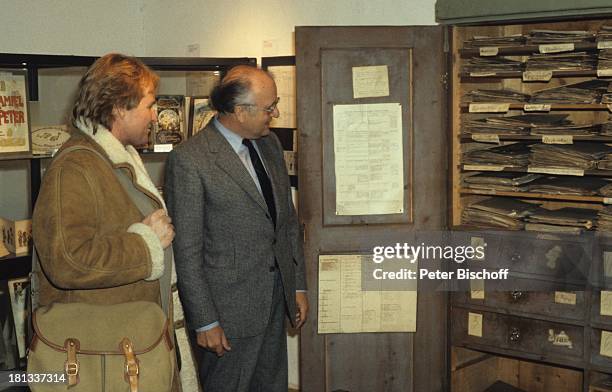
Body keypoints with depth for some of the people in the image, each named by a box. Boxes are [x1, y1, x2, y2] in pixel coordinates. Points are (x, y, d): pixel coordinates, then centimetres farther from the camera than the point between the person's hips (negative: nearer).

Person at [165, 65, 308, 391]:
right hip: (231, 307, -7)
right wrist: (204, 321, -13)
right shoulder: (189, 160, -16)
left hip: (277, 300, 7)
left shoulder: (269, 144, 8)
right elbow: (187, 251, -14)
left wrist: (298, 285, 13)